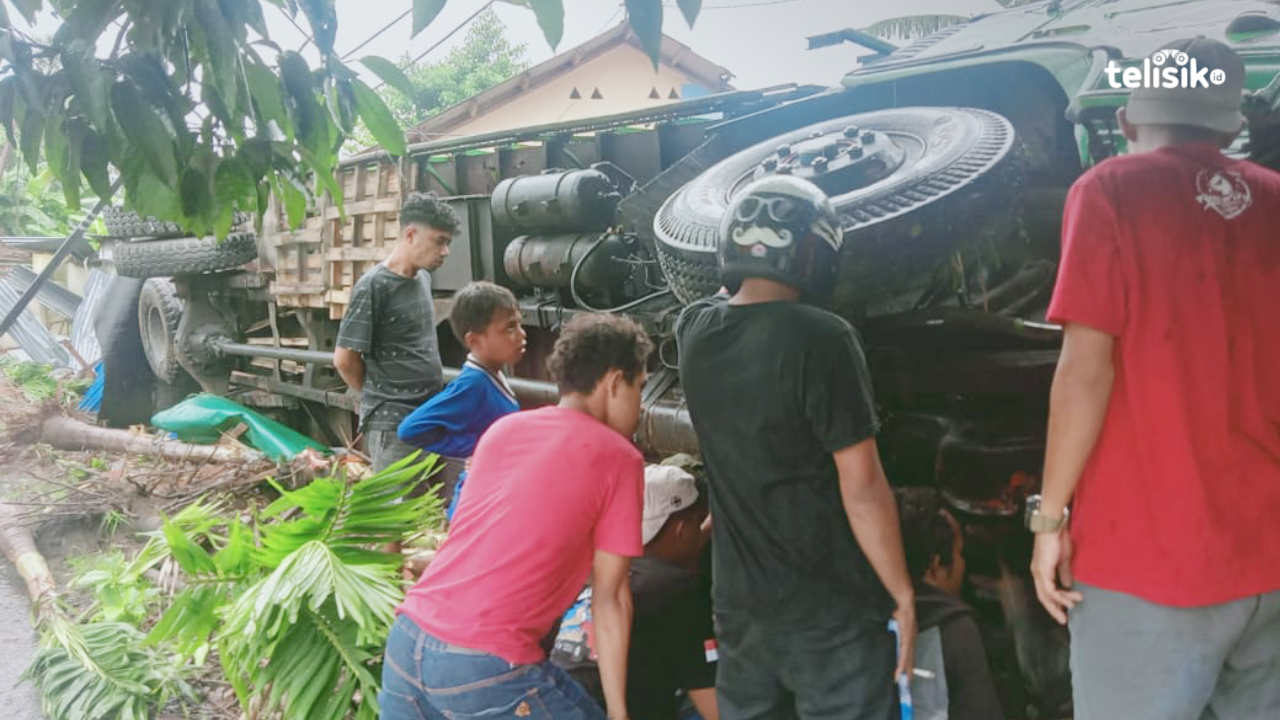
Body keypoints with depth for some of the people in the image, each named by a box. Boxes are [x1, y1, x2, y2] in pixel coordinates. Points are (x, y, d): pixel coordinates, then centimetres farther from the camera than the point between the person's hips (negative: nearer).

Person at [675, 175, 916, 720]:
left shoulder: (693, 329, -2)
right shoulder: (819, 337, -20)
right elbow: (861, 487, -18)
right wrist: (902, 593, -8)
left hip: (738, 601, 6)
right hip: (828, 605, -5)